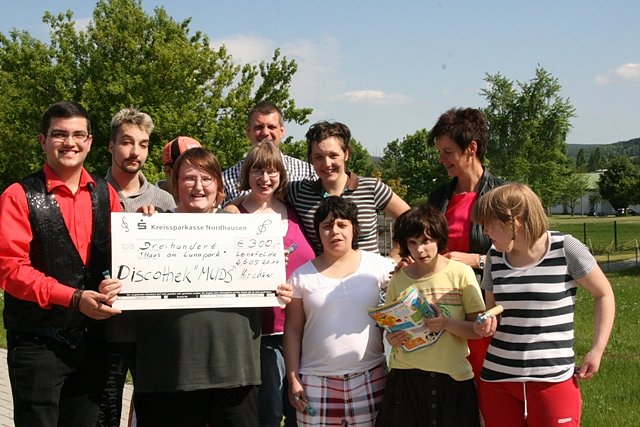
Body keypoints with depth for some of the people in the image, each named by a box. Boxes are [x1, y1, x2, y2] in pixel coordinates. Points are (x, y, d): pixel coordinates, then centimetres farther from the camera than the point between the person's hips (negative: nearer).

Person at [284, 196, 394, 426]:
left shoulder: (378, 265, 4)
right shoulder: (302, 277, 5)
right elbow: (293, 331, 6)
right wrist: (293, 379, 2)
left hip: (370, 378, 0)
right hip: (317, 381, 0)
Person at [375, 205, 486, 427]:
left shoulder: (461, 273, -4)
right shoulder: (398, 279, 4)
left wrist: (447, 323, -20)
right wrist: (392, 339, -7)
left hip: (452, 377, -2)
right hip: (406, 377, 2)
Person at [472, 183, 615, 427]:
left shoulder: (566, 248, -8)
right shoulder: (495, 256, 5)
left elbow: (604, 294, 2)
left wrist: (597, 350, -5)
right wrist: (487, 324, -6)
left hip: (553, 379, -4)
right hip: (497, 378, 4)